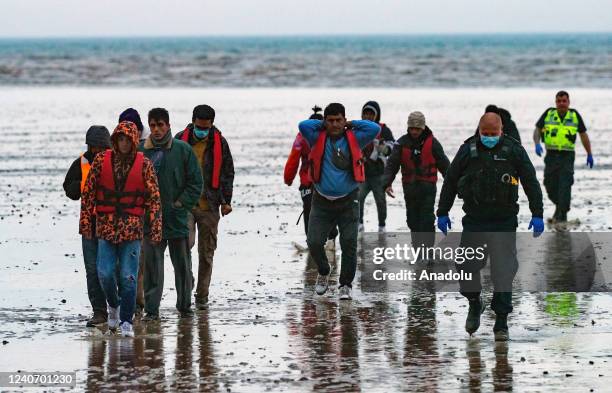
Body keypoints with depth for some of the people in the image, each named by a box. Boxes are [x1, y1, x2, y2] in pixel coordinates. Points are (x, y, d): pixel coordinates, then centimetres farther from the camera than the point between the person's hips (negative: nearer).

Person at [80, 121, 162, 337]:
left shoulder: (144, 164, 0)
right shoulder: (101, 161, 2)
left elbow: (154, 197, 0)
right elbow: (88, 192, 5)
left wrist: (156, 227, -6)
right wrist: (85, 222, 0)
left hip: (132, 228, -1)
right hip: (106, 225, 1)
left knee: (128, 276, -5)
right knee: (105, 273, -4)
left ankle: (126, 321, 3)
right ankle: (113, 305, 25)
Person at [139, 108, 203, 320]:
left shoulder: (183, 150, -1)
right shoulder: (140, 151, 0)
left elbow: (195, 182, 2)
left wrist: (181, 204, -6)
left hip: (177, 218, 0)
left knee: (182, 266, 10)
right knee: (152, 266, -3)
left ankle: (184, 305, 24)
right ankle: (151, 309, 1)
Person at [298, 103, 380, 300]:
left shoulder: (353, 139, -2)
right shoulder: (318, 139, -2)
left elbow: (375, 128, -15)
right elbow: (303, 126, -17)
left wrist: (350, 124, -4)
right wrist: (323, 125, -3)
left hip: (348, 201, -1)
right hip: (322, 201, 1)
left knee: (349, 243, -5)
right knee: (314, 242, -4)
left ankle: (345, 285, 8)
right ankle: (323, 273, 25)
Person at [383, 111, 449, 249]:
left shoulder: (432, 143, -3)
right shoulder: (402, 143, 1)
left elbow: (444, 164, 3)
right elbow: (392, 164, -1)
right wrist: (387, 183, -14)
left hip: (428, 186, -3)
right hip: (409, 186, 3)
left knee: (427, 220, -9)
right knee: (413, 220, 8)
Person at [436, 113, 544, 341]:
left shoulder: (514, 150, -1)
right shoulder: (468, 151, 2)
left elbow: (531, 183, 2)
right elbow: (450, 182, 10)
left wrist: (537, 214, -3)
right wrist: (442, 213, 9)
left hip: (504, 222, -1)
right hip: (474, 221, 2)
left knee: (503, 271, -4)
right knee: (466, 267, -1)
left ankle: (501, 323, 2)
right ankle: (475, 304, 28)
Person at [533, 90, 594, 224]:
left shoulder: (574, 115, 4)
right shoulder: (548, 114, 4)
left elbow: (583, 135, 12)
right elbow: (537, 129, 8)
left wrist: (589, 154, 14)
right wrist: (537, 144, -12)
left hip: (567, 156, -2)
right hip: (551, 156, 2)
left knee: (564, 187, -12)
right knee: (550, 186, 7)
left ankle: (562, 216, -7)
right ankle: (559, 205, 34)